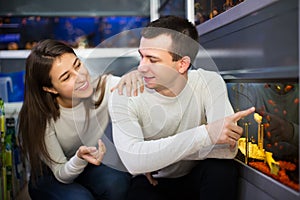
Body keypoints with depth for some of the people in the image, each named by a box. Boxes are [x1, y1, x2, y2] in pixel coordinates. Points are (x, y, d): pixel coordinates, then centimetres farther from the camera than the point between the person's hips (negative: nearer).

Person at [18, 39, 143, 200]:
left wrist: (133, 77, -36)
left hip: (93, 165, 2)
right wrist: (79, 159, -41)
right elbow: (61, 174, -18)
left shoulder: (103, 86, -21)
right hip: (51, 179, -2)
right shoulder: (41, 117, -26)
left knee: (115, 182, -30)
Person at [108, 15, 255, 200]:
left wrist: (157, 153, -26)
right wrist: (204, 134, -38)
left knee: (222, 167, -29)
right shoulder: (124, 96, -18)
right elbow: (133, 161, -33)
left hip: (196, 177, 1)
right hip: (153, 183, -1)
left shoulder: (209, 83, -15)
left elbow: (227, 148, -27)